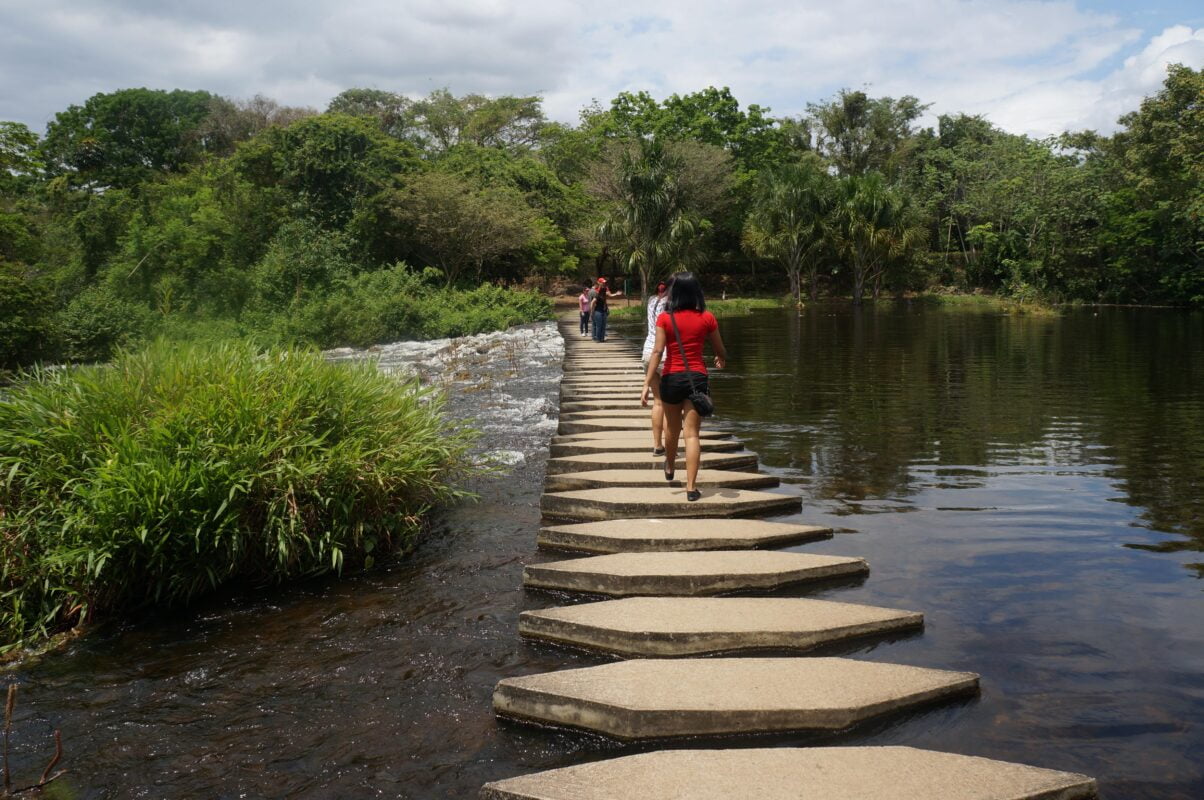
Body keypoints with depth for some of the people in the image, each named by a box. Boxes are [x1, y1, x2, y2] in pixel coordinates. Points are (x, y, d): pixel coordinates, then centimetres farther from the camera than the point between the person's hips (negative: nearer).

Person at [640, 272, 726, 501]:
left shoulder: (665, 318, -5)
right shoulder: (706, 318, -2)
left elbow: (657, 351, -12)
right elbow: (720, 351, 8)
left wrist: (647, 383, -12)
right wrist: (721, 360, 32)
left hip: (671, 378, 1)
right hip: (697, 378, -1)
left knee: (672, 428, 22)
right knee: (692, 433, 0)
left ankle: (670, 468, 47)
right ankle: (691, 487, -5)